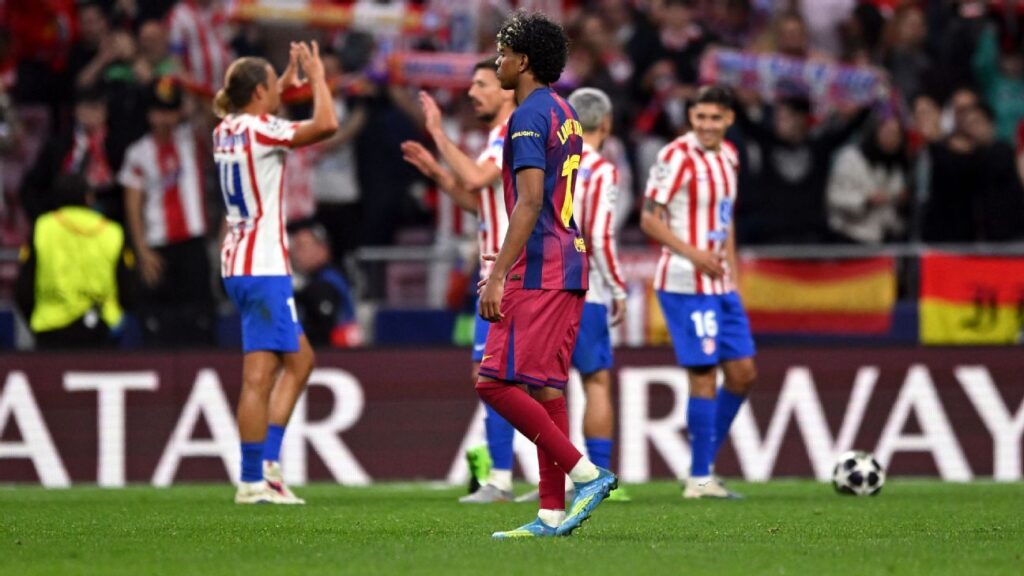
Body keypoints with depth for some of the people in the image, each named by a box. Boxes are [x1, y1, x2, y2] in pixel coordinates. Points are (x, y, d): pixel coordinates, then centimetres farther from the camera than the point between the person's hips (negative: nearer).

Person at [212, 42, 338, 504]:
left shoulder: (226, 131, 11)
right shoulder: (260, 132, -13)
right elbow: (326, 124, -21)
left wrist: (291, 76, 30)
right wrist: (317, 76, -7)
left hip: (237, 263, 10)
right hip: (264, 267, -10)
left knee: (299, 359, 17)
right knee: (259, 376, -8)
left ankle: (268, 462, 11)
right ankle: (253, 481, -7)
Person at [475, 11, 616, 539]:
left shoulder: (528, 117, -12)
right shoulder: (565, 113, 18)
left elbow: (530, 202, -21)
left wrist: (499, 275, -22)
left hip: (537, 271, -10)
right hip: (569, 266, 10)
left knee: (496, 383, -10)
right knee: (546, 387, 9)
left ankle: (586, 474, -14)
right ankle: (553, 512, 8)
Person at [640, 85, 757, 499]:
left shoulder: (728, 156, 12)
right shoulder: (677, 157, -12)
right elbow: (649, 220, -13)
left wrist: (731, 272, 18)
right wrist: (695, 255, -22)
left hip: (720, 284, 8)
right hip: (685, 285, -8)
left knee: (742, 371, 8)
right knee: (704, 375, -8)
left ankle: (706, 463, 17)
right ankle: (700, 479, -2)